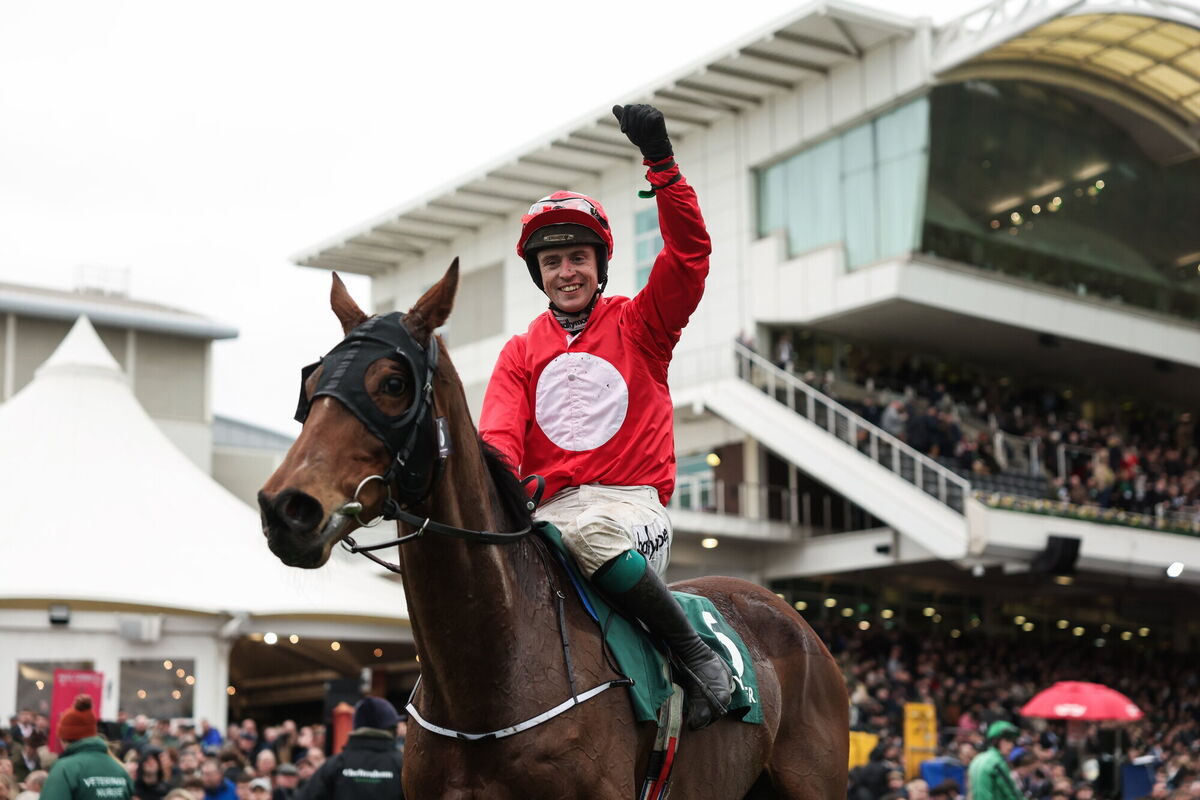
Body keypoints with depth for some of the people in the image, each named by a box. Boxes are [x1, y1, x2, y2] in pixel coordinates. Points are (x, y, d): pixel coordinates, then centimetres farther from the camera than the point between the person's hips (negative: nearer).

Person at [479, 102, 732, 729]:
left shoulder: (639, 325, 10)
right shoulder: (519, 353, 17)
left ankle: (697, 654, -23)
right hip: (549, 506, 3)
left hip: (631, 505, -3)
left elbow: (689, 254, -6)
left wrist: (660, 161, -17)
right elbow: (500, 432, 2)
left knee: (590, 532, -38)